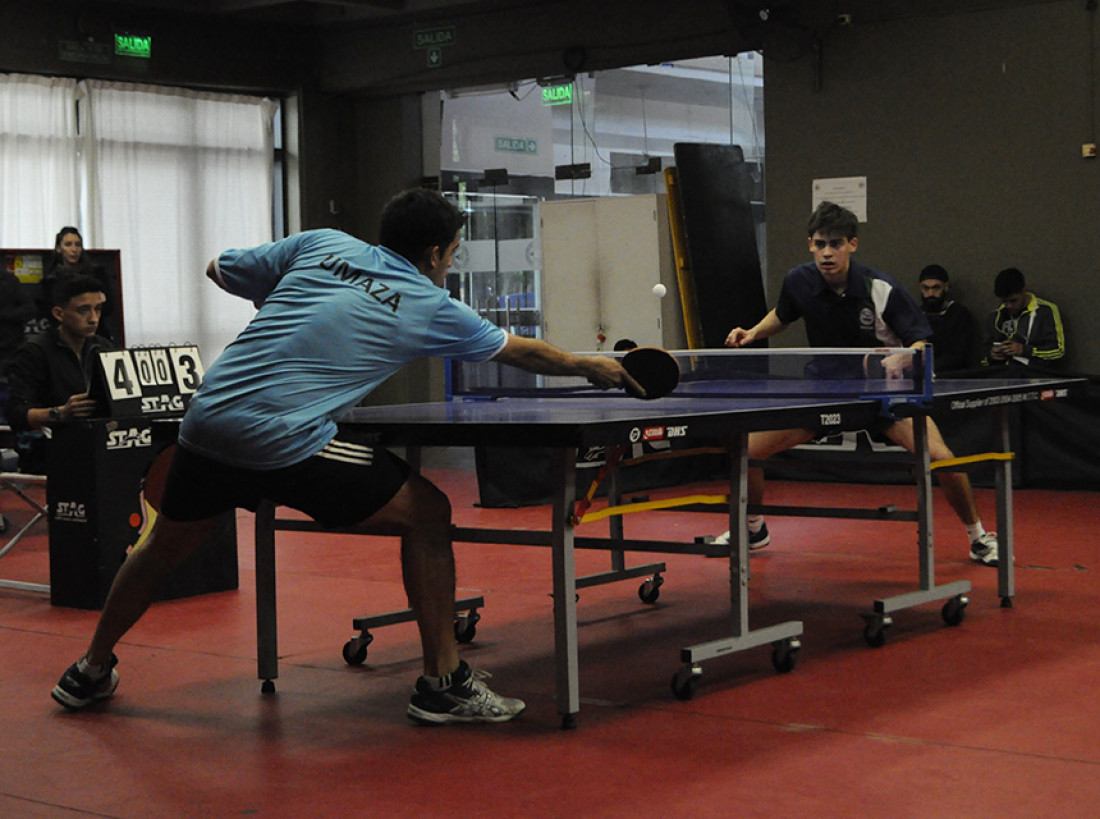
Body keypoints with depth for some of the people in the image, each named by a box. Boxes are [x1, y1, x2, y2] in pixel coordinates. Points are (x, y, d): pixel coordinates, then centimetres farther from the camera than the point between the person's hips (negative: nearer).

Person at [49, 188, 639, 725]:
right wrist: (589, 366, 37)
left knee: (166, 544, 26)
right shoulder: (430, 308, 7)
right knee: (426, 514, 8)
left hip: (208, 418, 6)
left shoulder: (323, 244, 15)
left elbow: (220, 270, 23)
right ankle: (441, 682, 10)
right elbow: (521, 352, 20)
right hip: (288, 440, -6)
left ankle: (91, 671, 43)